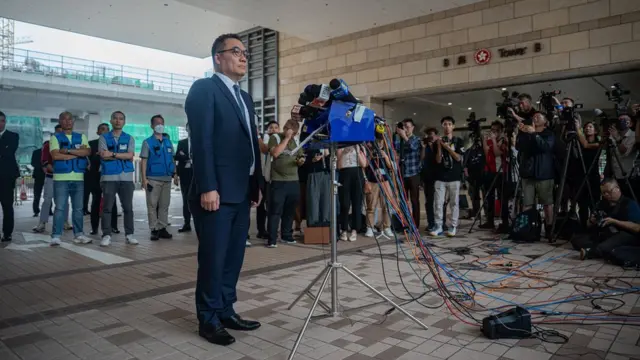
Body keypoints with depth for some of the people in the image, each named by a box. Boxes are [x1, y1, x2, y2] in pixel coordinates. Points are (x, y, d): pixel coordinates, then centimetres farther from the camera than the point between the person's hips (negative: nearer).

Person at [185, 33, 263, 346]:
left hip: (242, 192, 8)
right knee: (213, 258, 0)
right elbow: (201, 141, -14)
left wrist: (257, 184, 15)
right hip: (216, 192, -8)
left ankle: (226, 311, 25)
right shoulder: (204, 89, -4)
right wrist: (207, 187, -20)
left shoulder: (245, 98, 21)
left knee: (234, 257, 12)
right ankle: (209, 319, 14)